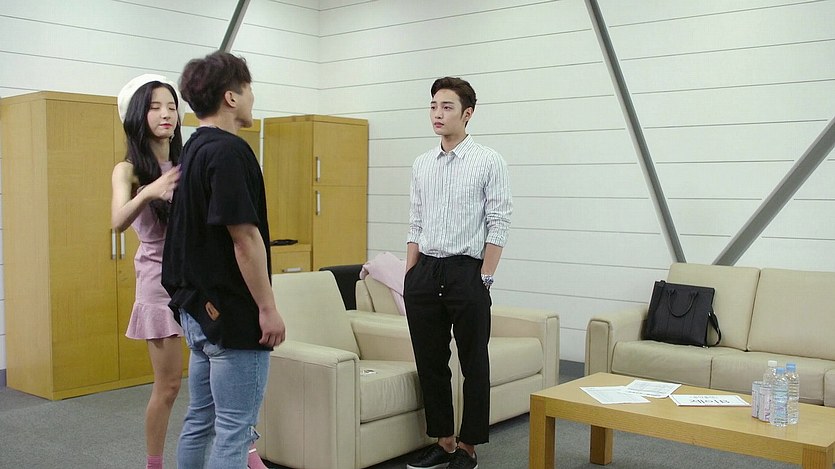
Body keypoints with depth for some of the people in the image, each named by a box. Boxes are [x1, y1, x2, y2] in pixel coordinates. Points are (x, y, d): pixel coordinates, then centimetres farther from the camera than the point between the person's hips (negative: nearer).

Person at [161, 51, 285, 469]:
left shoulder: (194, 149, 13)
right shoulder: (229, 151, -17)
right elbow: (244, 236, -22)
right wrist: (268, 308, -17)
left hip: (198, 308, 10)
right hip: (231, 312, -10)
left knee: (200, 421, 16)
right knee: (234, 430, -2)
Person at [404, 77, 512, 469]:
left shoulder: (489, 162, -4)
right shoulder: (421, 165, 11)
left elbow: (499, 224, -7)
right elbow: (415, 225, 14)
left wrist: (484, 279, -12)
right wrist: (410, 276, 8)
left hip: (466, 270, -5)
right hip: (424, 271, 5)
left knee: (474, 365, 5)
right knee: (430, 363, 10)